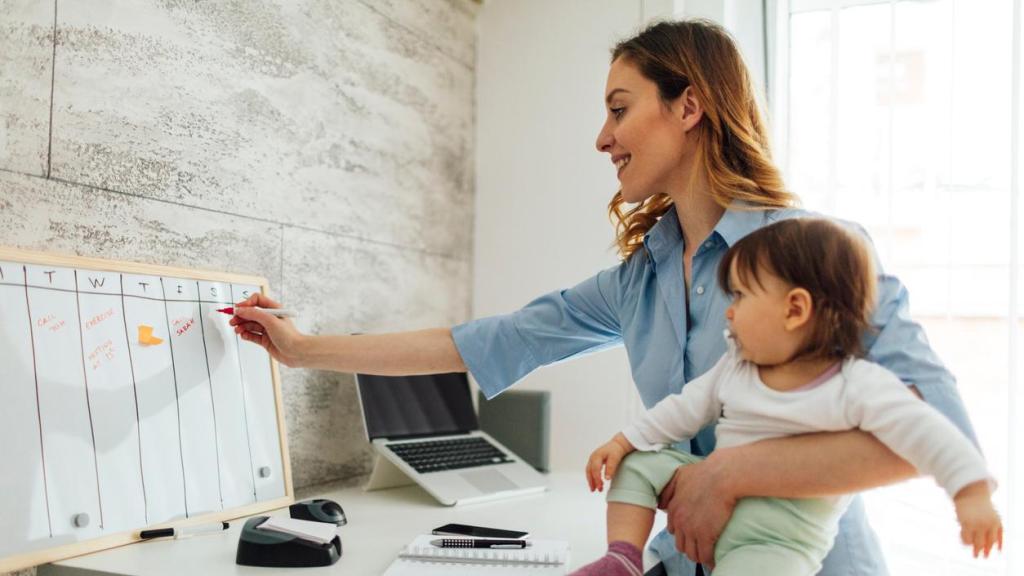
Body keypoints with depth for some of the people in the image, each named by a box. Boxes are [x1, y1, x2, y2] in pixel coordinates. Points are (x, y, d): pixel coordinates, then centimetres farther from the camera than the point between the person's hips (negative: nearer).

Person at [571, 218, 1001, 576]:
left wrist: (973, 492, -30)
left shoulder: (855, 386, -18)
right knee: (639, 464, 1)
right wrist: (624, 441, 6)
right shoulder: (735, 366, 3)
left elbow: (923, 431, -21)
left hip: (782, 533, -6)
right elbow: (687, 408, 10)